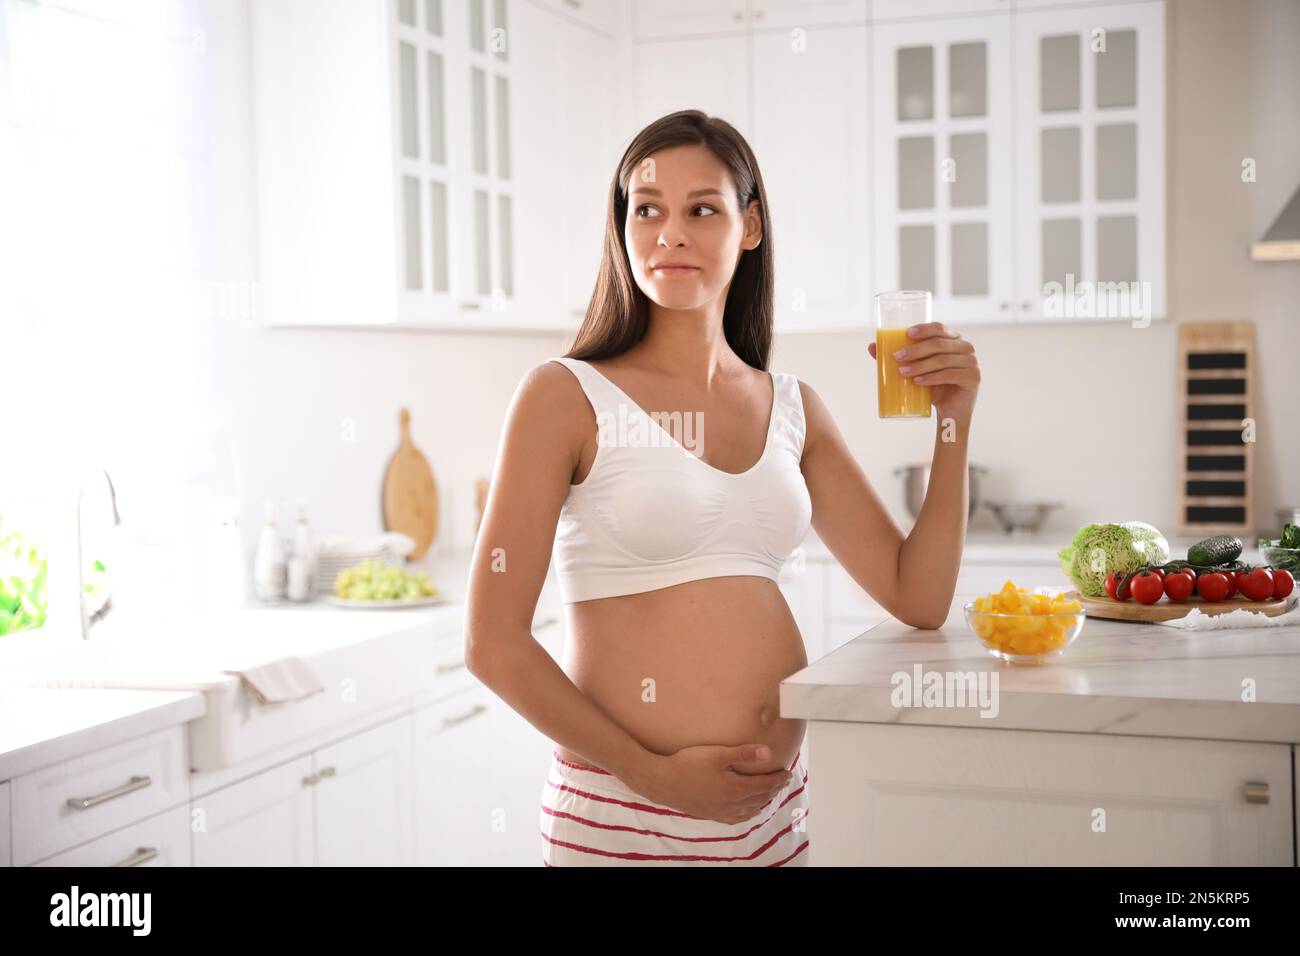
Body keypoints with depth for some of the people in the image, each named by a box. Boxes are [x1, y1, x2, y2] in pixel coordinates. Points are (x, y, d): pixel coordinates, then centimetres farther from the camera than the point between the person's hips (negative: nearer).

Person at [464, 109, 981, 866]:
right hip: (626, 809, -5)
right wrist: (653, 772, -13)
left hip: (782, 804, 5)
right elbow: (494, 642, -9)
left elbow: (919, 599, 6)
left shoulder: (795, 409, 6)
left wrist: (953, 424, -2)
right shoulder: (566, 397, -7)